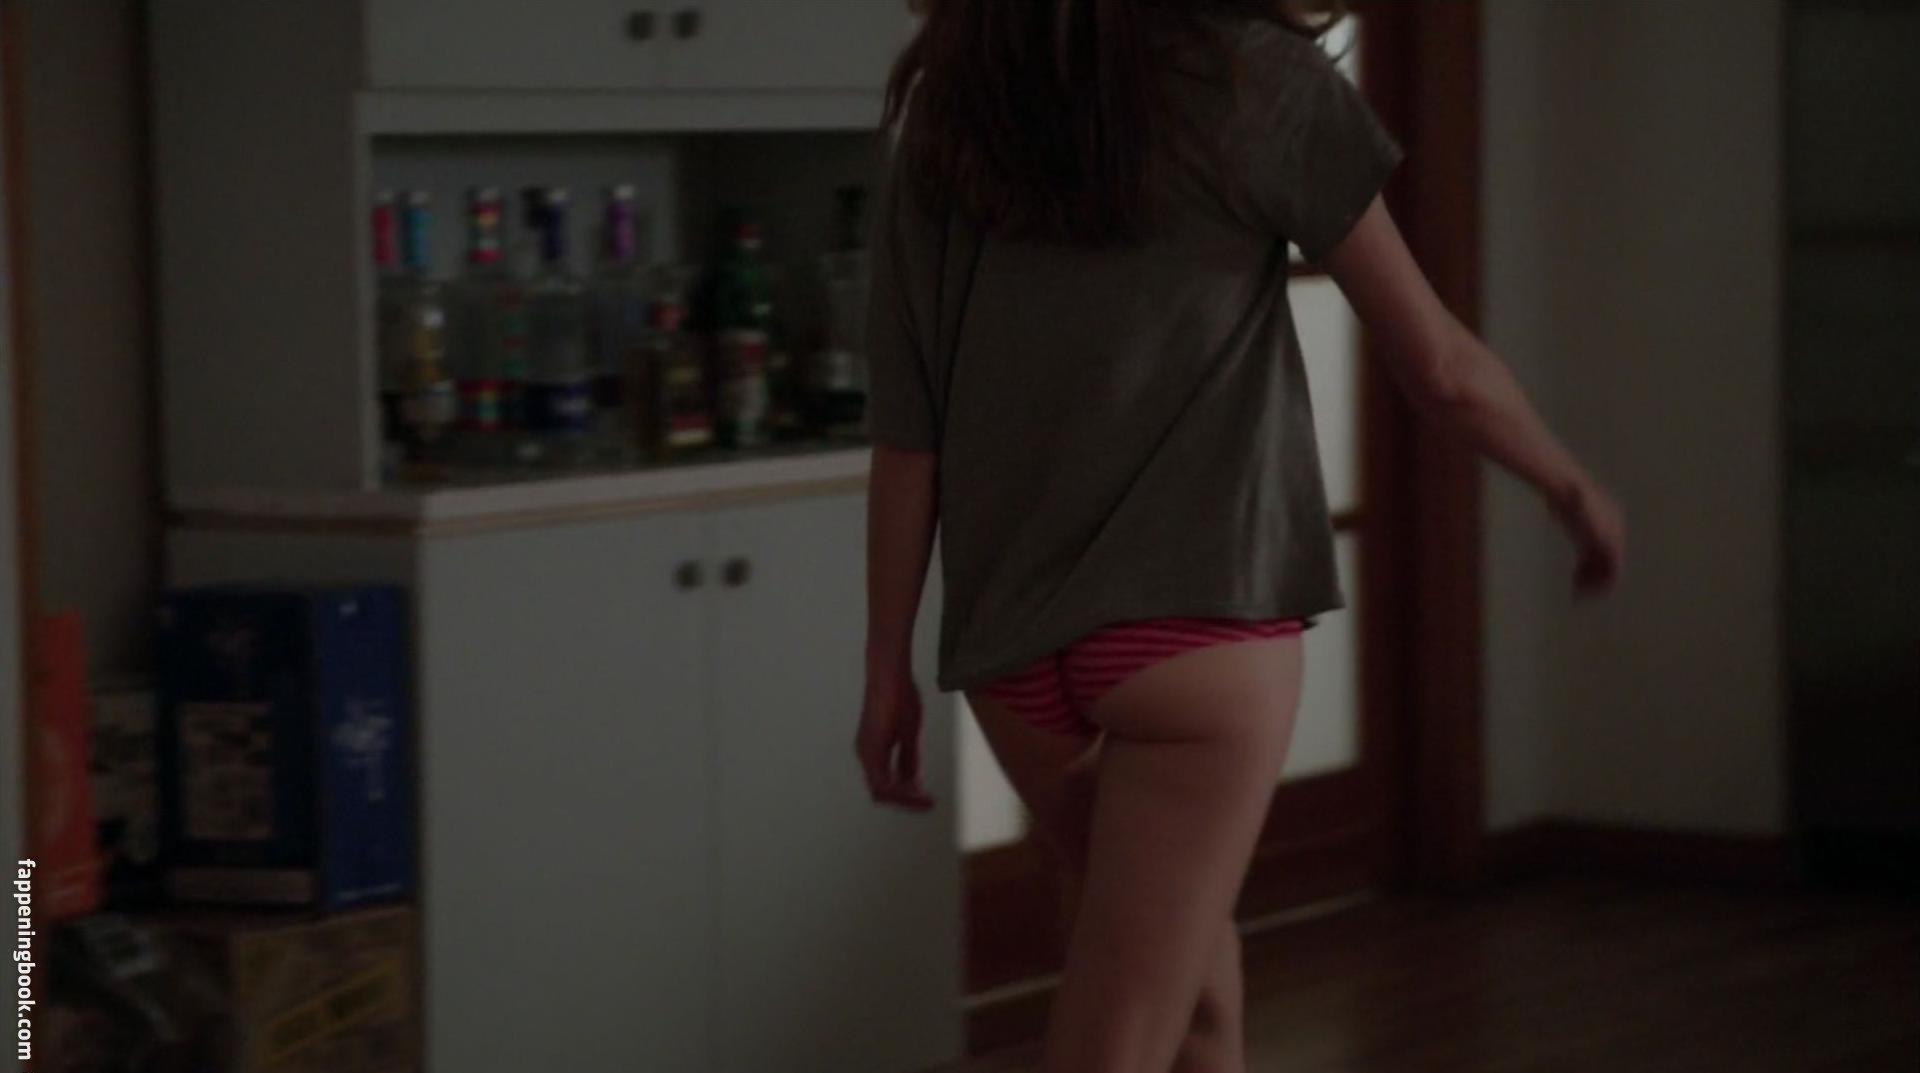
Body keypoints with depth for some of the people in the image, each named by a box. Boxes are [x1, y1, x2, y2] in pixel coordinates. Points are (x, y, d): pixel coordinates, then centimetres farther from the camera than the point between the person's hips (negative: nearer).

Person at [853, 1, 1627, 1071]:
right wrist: (1571, 485, 16)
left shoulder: (942, 112, 8)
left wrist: (888, 666, 10)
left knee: (1194, 976, 23)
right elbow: (1438, 362, 0)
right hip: (1197, 616, -5)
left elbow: (905, 432, 5)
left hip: (1009, 647, 5)